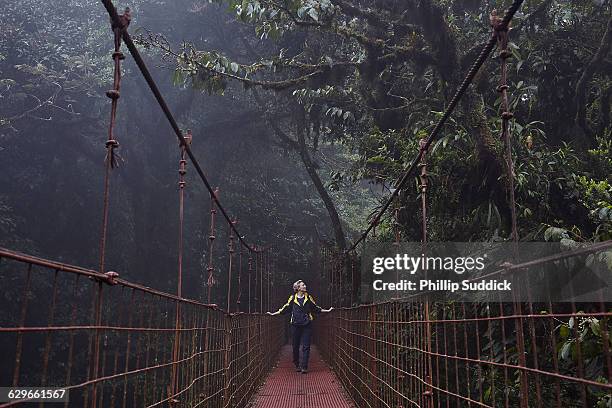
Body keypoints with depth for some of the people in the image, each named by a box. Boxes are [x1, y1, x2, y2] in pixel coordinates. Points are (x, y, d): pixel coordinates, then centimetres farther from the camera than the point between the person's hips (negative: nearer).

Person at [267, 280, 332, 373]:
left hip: (307, 325, 0)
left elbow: (316, 308, 16)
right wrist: (273, 314, 7)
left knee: (306, 347, -4)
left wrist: (327, 310, 17)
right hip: (296, 325, 0)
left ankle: (304, 367, 0)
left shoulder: (308, 297, 5)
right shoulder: (293, 298, 2)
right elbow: (285, 309, 9)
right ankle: (297, 365, 21)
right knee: (295, 346, 6)